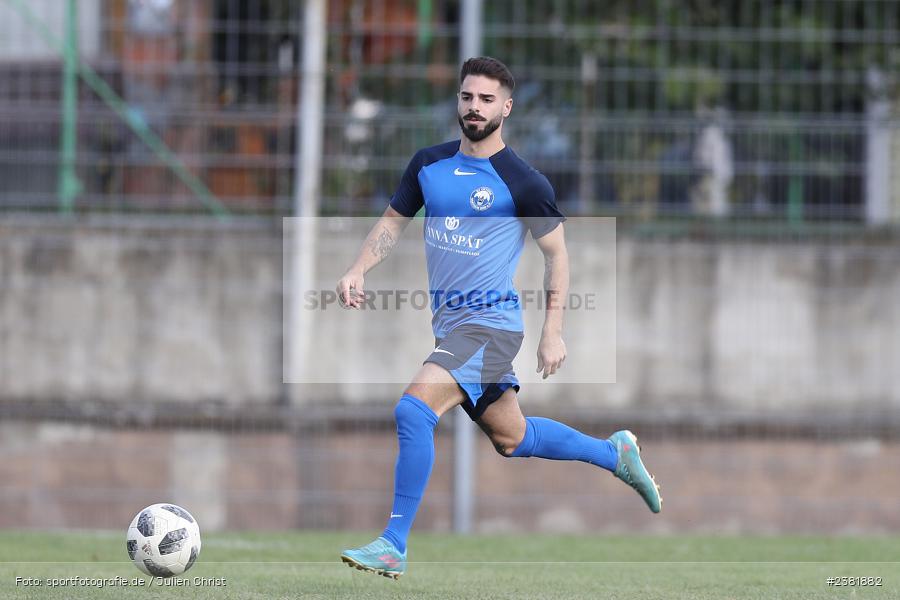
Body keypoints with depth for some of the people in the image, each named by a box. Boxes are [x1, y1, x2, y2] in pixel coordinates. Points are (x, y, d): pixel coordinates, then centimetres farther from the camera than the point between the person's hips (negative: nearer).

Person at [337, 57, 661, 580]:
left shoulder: (523, 183, -10)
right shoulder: (430, 164, 6)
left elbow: (557, 254, -3)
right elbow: (394, 221, 17)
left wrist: (553, 333, -8)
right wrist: (358, 272, 0)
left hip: (491, 322, -8)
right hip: (449, 321, 8)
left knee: (414, 411, -24)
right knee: (512, 438, 20)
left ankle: (394, 547, -19)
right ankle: (616, 453, 43)